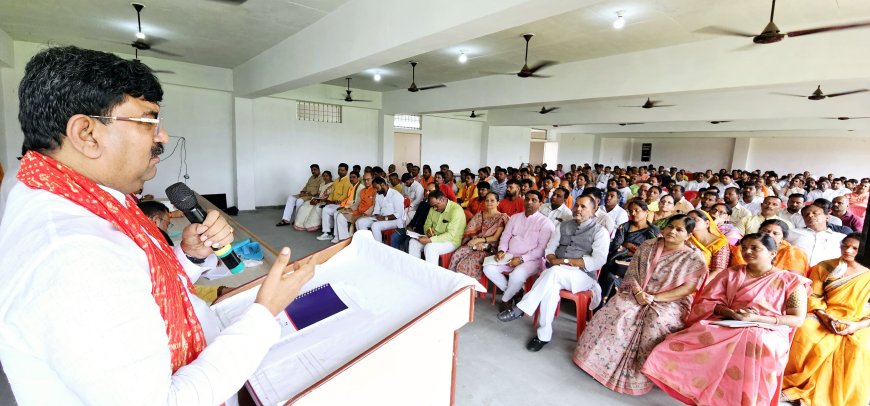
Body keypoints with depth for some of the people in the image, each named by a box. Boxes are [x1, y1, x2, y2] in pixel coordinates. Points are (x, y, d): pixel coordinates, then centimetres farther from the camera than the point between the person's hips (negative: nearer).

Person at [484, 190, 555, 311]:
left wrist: (521, 259, -20)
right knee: (488, 268, -17)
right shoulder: (514, 217, 13)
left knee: (516, 275, -34)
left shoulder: (545, 222, -4)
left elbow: (542, 248, -11)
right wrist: (501, 250, -8)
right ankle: (514, 292, 2)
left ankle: (505, 299, -2)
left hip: (531, 260, -5)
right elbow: (505, 237, 14)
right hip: (510, 256, 5)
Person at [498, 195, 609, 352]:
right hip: (556, 274, 4)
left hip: (582, 275, -4)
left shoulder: (600, 231, 1)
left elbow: (598, 261, -11)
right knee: (551, 286, -33)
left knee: (554, 272, -36)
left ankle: (520, 309, -31)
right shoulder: (563, 226, 17)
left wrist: (565, 261, -15)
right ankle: (544, 335, -25)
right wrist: (553, 260, -11)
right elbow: (549, 249, 14)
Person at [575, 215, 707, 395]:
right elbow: (632, 272, 7)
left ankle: (637, 375, -16)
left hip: (670, 303, -2)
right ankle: (598, 358, -12)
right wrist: (638, 292, -12)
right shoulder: (647, 245, 8)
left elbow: (688, 288, -10)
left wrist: (654, 298, -17)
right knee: (616, 312, -26)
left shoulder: (693, 259, 0)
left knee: (656, 324, -33)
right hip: (636, 294, 3)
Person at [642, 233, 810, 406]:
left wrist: (756, 318, -14)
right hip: (725, 326, 1)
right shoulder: (730, 274, 14)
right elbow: (707, 300, 8)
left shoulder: (791, 281, 8)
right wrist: (731, 313, -12)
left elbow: (797, 319, 1)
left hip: (767, 334, -1)